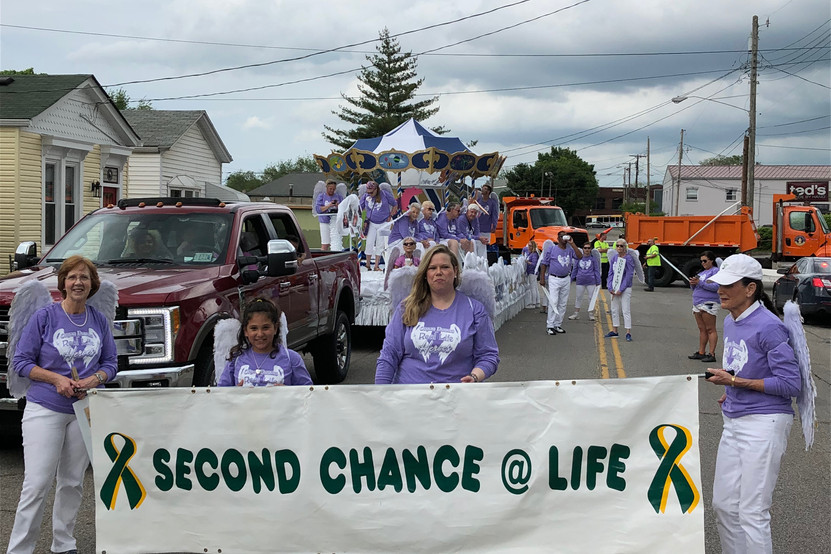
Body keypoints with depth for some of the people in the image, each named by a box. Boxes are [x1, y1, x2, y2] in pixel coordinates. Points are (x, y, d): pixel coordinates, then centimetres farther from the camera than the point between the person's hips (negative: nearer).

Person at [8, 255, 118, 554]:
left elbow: (111, 363, 11)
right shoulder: (45, 317, -5)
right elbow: (21, 362, -3)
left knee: (73, 482, 11)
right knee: (37, 483, -8)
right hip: (45, 409, -4)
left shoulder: (100, 321, 6)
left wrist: (93, 379, -11)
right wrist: (56, 379, -16)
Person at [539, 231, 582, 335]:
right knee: (553, 302, -11)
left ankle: (558, 325, 16)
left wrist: (572, 243, -10)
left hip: (566, 279, 5)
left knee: (563, 304, 8)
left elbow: (580, 256, -9)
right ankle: (550, 326, -7)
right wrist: (542, 278, -8)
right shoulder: (551, 250, -2)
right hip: (554, 279, -5)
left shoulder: (570, 250, 8)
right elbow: (544, 264, -1)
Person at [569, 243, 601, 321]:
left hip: (591, 282, -2)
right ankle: (576, 313, 20)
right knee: (579, 297, 10)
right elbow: (575, 269, 13)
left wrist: (598, 282, 1)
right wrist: (572, 278, 13)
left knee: (591, 297, 5)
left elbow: (596, 270, 3)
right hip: (580, 281, 2)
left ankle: (591, 314, 15)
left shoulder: (593, 259, -1)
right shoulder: (579, 258, 4)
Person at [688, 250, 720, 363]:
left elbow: (715, 287, -17)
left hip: (709, 303, -9)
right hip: (697, 303, 9)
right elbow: (695, 288, 26)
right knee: (702, 329, 11)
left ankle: (712, 354, -8)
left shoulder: (715, 271, -4)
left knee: (710, 329, -7)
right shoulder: (702, 273, 23)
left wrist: (700, 282, -20)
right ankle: (701, 352, 14)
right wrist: (693, 284, 3)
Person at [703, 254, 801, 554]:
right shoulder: (730, 321, 10)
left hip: (764, 424, -9)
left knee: (752, 513, -7)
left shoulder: (768, 326, -17)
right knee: (723, 506, 13)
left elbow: (790, 383, -18)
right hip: (734, 424, 9)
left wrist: (736, 382, -19)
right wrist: (732, 393, 9)